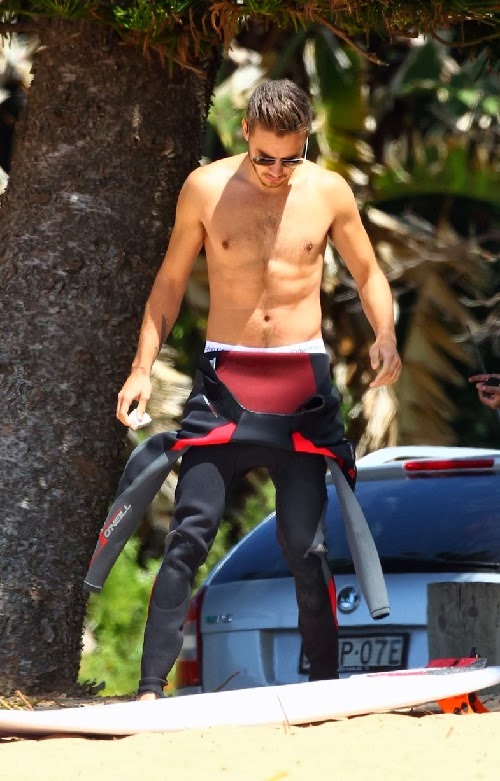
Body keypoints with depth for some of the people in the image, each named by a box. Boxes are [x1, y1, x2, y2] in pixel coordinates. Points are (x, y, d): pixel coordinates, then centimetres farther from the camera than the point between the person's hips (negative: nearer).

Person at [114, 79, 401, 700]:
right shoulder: (206, 188, 0)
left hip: (303, 379, 1)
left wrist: (385, 334, -6)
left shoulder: (329, 192, 3)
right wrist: (142, 366, 0)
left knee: (304, 543, 0)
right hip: (225, 378, -1)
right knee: (190, 531, -12)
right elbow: (171, 280, 10)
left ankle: (325, 686, 9)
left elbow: (367, 273, 14)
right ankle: (151, 687, -14)